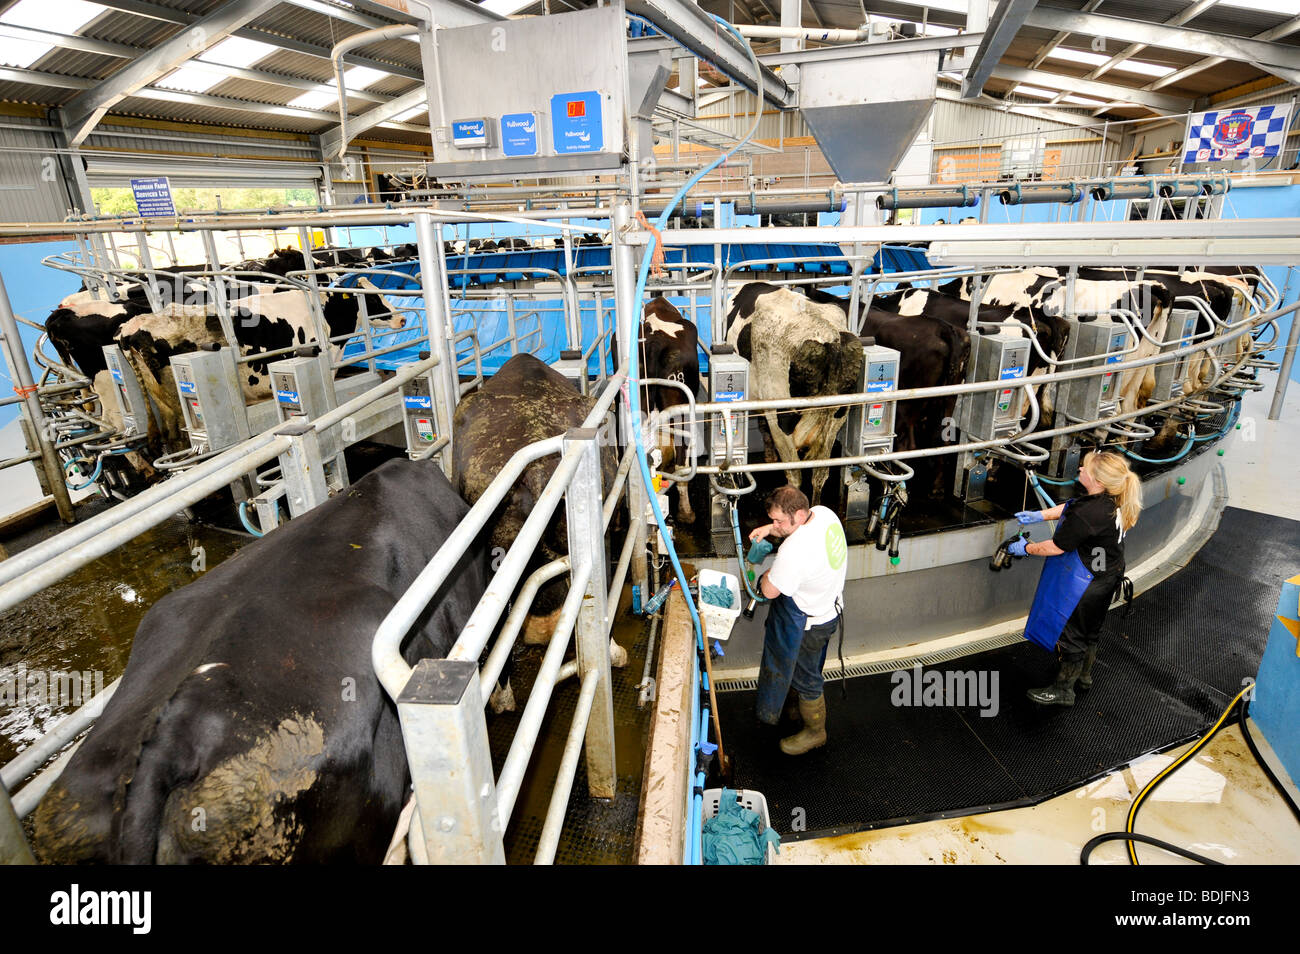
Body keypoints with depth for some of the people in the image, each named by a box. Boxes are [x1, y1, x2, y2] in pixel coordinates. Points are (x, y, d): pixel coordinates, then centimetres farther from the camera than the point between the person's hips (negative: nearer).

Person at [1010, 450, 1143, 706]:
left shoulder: (1088, 515, -35)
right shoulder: (1113, 499, -8)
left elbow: (1056, 547, -24)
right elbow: (1070, 507, 9)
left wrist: (1026, 549, -9)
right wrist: (1040, 515, 5)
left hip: (1085, 586, -9)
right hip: (1108, 577, 9)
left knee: (1071, 636, 9)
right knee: (1091, 629, 28)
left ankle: (1063, 690, 27)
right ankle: (1084, 675, 49)